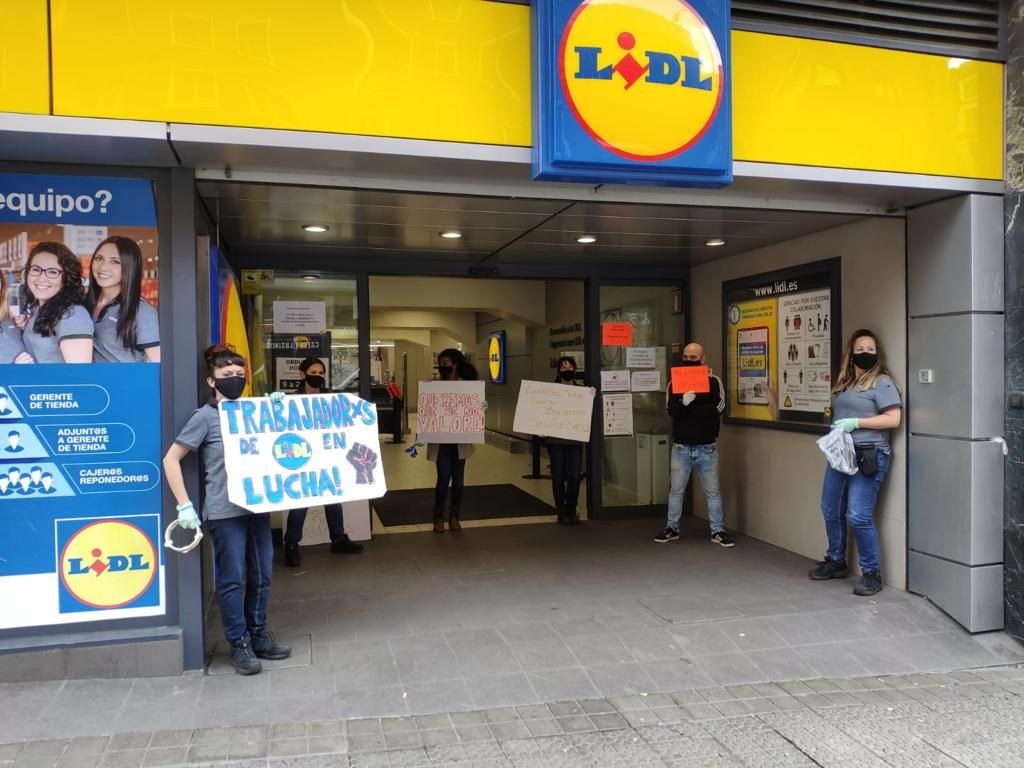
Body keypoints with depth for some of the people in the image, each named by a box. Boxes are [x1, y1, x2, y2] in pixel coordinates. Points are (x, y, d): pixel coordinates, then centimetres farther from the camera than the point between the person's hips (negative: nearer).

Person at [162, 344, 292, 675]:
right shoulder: (205, 417, -5)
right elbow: (171, 459, -5)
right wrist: (184, 505, -11)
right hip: (224, 512, -5)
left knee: (262, 575, 12)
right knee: (232, 579, 2)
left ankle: (259, 635, 28)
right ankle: (239, 645, 15)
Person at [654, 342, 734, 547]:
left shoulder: (714, 382, -1)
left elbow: (718, 408, -16)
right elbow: (670, 410, -11)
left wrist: (690, 407, -15)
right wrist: (684, 402, -31)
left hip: (707, 448, -1)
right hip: (681, 447, 2)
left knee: (712, 491, 4)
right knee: (675, 490, 8)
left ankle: (717, 531, 14)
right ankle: (672, 528, 20)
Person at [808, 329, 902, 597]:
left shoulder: (882, 382, -5)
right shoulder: (844, 383, 16)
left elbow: (893, 419, -13)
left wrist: (856, 422, -16)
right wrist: (835, 430, 8)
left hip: (868, 455, -8)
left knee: (858, 517, -11)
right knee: (831, 511, 13)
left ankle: (872, 574, 4)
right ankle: (835, 562, 31)